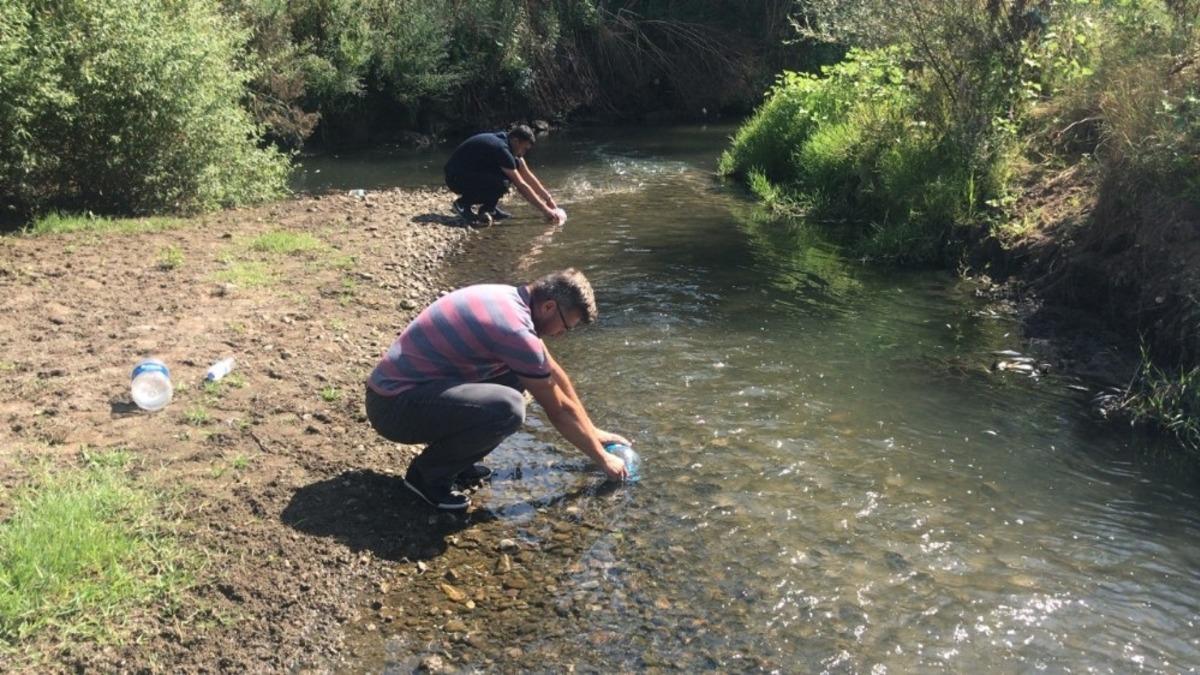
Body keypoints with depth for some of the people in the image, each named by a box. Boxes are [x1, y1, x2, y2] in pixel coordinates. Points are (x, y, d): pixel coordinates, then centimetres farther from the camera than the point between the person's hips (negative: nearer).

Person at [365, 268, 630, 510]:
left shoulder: (510, 298, 7)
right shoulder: (515, 328, -21)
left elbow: (554, 373, 18)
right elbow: (559, 411, -10)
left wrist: (593, 433, 24)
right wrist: (602, 459, 3)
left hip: (405, 383, 10)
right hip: (394, 405, -10)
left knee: (516, 377, 11)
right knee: (507, 408, -29)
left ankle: (453, 458, 14)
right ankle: (429, 472, -5)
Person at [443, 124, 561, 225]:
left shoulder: (507, 143, 2)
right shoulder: (501, 149, -26)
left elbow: (528, 176, 9)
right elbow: (521, 186, -25)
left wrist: (549, 199, 5)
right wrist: (545, 210, -22)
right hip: (456, 178, -10)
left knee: (515, 164, 2)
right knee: (501, 185, -30)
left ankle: (489, 208, 3)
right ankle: (463, 204, -9)